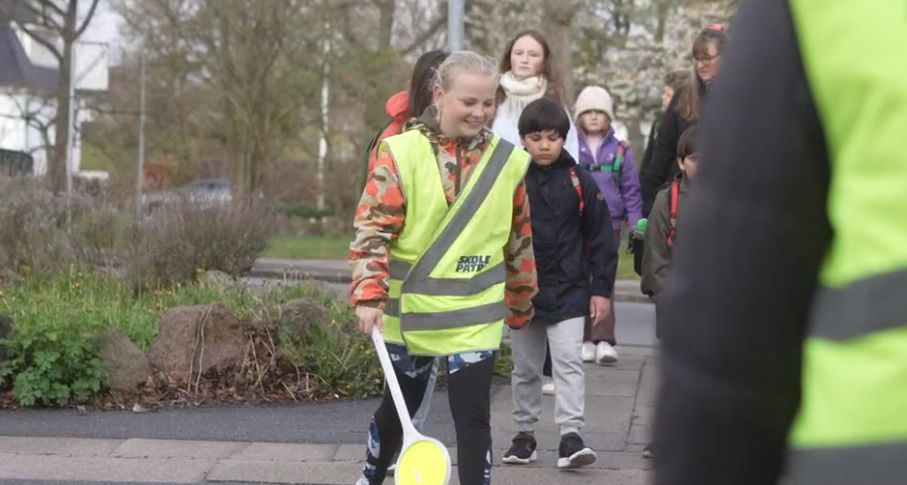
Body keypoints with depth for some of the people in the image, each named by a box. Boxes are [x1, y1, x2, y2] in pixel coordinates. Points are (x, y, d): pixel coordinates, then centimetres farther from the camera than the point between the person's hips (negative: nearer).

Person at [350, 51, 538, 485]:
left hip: (475, 315, 0)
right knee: (400, 405, 17)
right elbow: (372, 228, -12)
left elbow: (520, 241, 9)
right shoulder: (401, 153, -10)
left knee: (473, 415, -6)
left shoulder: (508, 161, -1)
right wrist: (369, 294, -22)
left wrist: (521, 304, 16)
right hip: (410, 311, 0)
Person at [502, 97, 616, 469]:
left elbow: (600, 239, 1)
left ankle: (570, 436, -9)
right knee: (525, 368, 13)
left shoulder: (579, 181, -2)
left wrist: (601, 289, -1)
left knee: (568, 363, -8)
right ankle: (525, 434, 25)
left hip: (568, 292, -1)